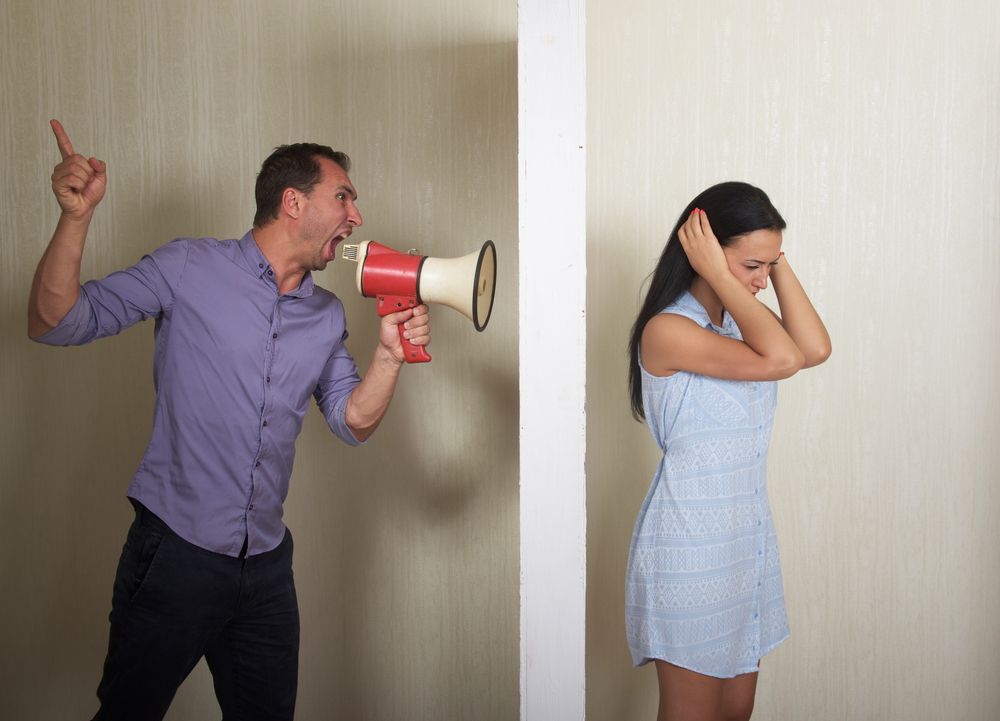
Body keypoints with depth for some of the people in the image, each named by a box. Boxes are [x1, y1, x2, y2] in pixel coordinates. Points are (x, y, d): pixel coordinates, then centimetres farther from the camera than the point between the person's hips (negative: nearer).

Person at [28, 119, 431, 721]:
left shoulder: (327, 316, 11)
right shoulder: (190, 268, -5)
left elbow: (354, 422, 11)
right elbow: (56, 322, -7)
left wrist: (390, 355, -7)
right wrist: (76, 218, -22)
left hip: (267, 566, 5)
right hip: (175, 552, -5)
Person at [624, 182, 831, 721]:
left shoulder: (740, 319, 6)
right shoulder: (667, 329, -19)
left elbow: (815, 349, -12)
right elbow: (781, 359, -29)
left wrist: (777, 262, -9)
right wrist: (718, 275, -23)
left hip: (747, 532, 8)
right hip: (690, 546, -8)